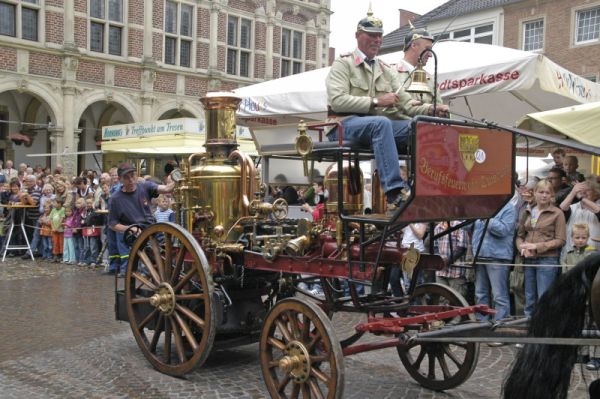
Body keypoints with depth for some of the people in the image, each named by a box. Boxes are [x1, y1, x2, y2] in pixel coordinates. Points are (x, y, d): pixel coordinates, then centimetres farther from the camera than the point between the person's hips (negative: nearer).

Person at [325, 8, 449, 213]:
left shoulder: (387, 71, 22)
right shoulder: (343, 64, 4)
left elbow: (407, 105, 14)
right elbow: (337, 101, -12)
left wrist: (432, 109, -6)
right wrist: (376, 101, -15)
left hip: (379, 124, 6)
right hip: (346, 125, -6)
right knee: (381, 122, -37)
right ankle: (394, 193, -44)